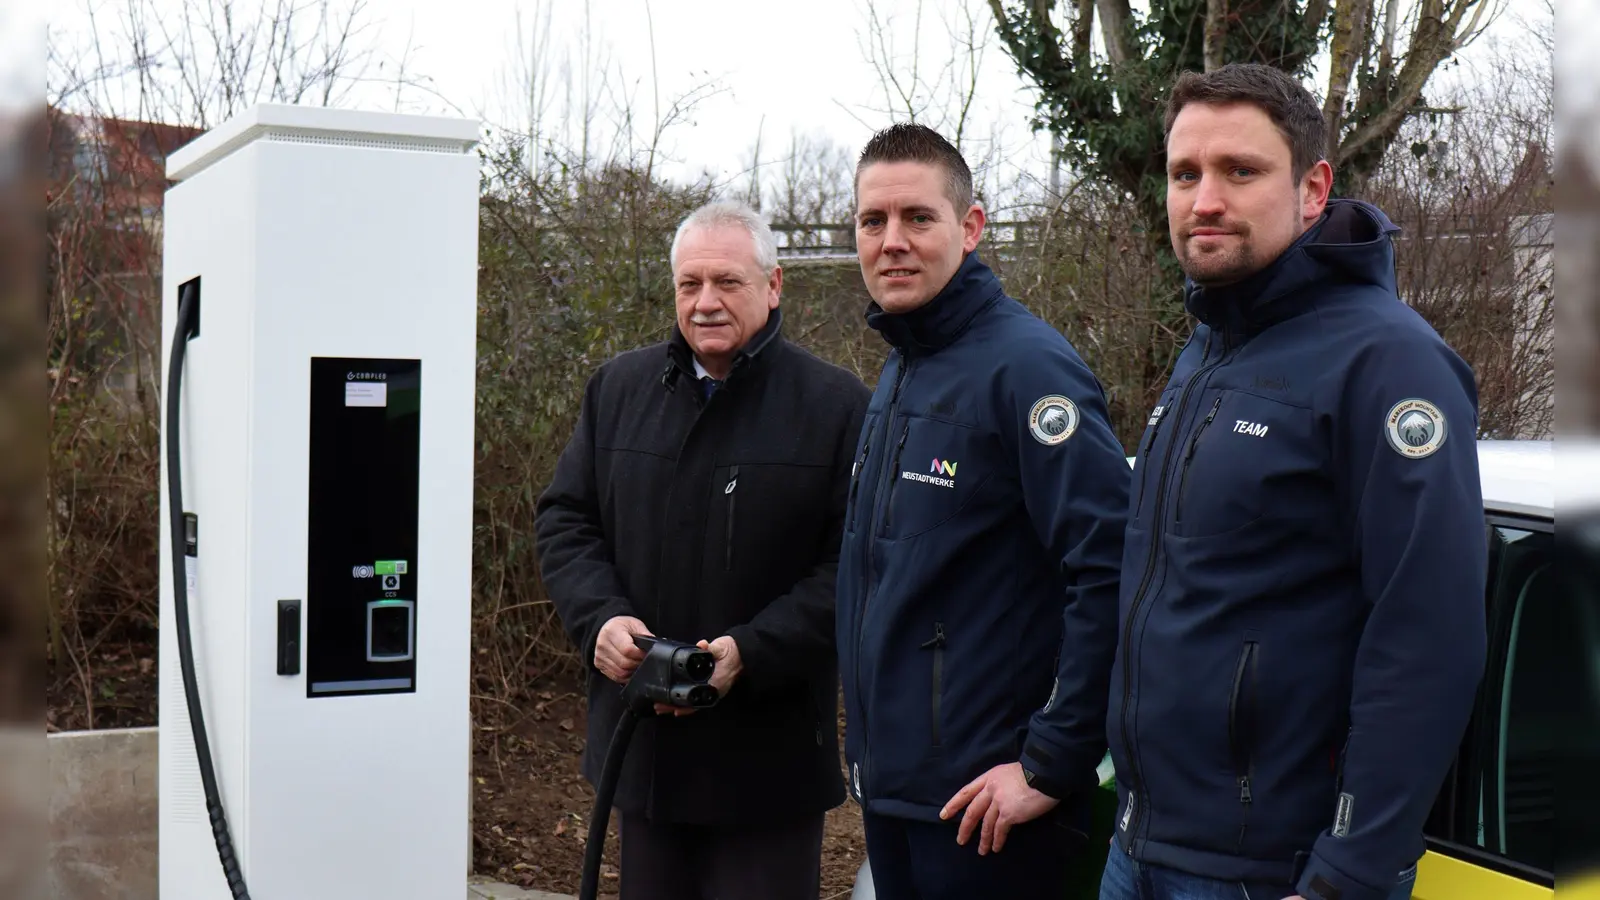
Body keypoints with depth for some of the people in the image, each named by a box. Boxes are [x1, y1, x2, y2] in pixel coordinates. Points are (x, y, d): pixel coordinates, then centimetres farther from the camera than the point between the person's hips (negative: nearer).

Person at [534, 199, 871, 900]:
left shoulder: (837, 406, -8)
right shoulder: (619, 386, 8)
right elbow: (565, 520, 11)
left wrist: (750, 651, -21)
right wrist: (600, 617, -8)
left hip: (768, 758, -4)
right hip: (641, 747, 4)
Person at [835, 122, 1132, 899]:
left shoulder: (1024, 365, -16)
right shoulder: (897, 376, 12)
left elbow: (1112, 572, -23)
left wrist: (1053, 765, -21)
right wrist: (866, 738, 12)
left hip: (983, 803, -8)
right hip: (888, 788, 8)